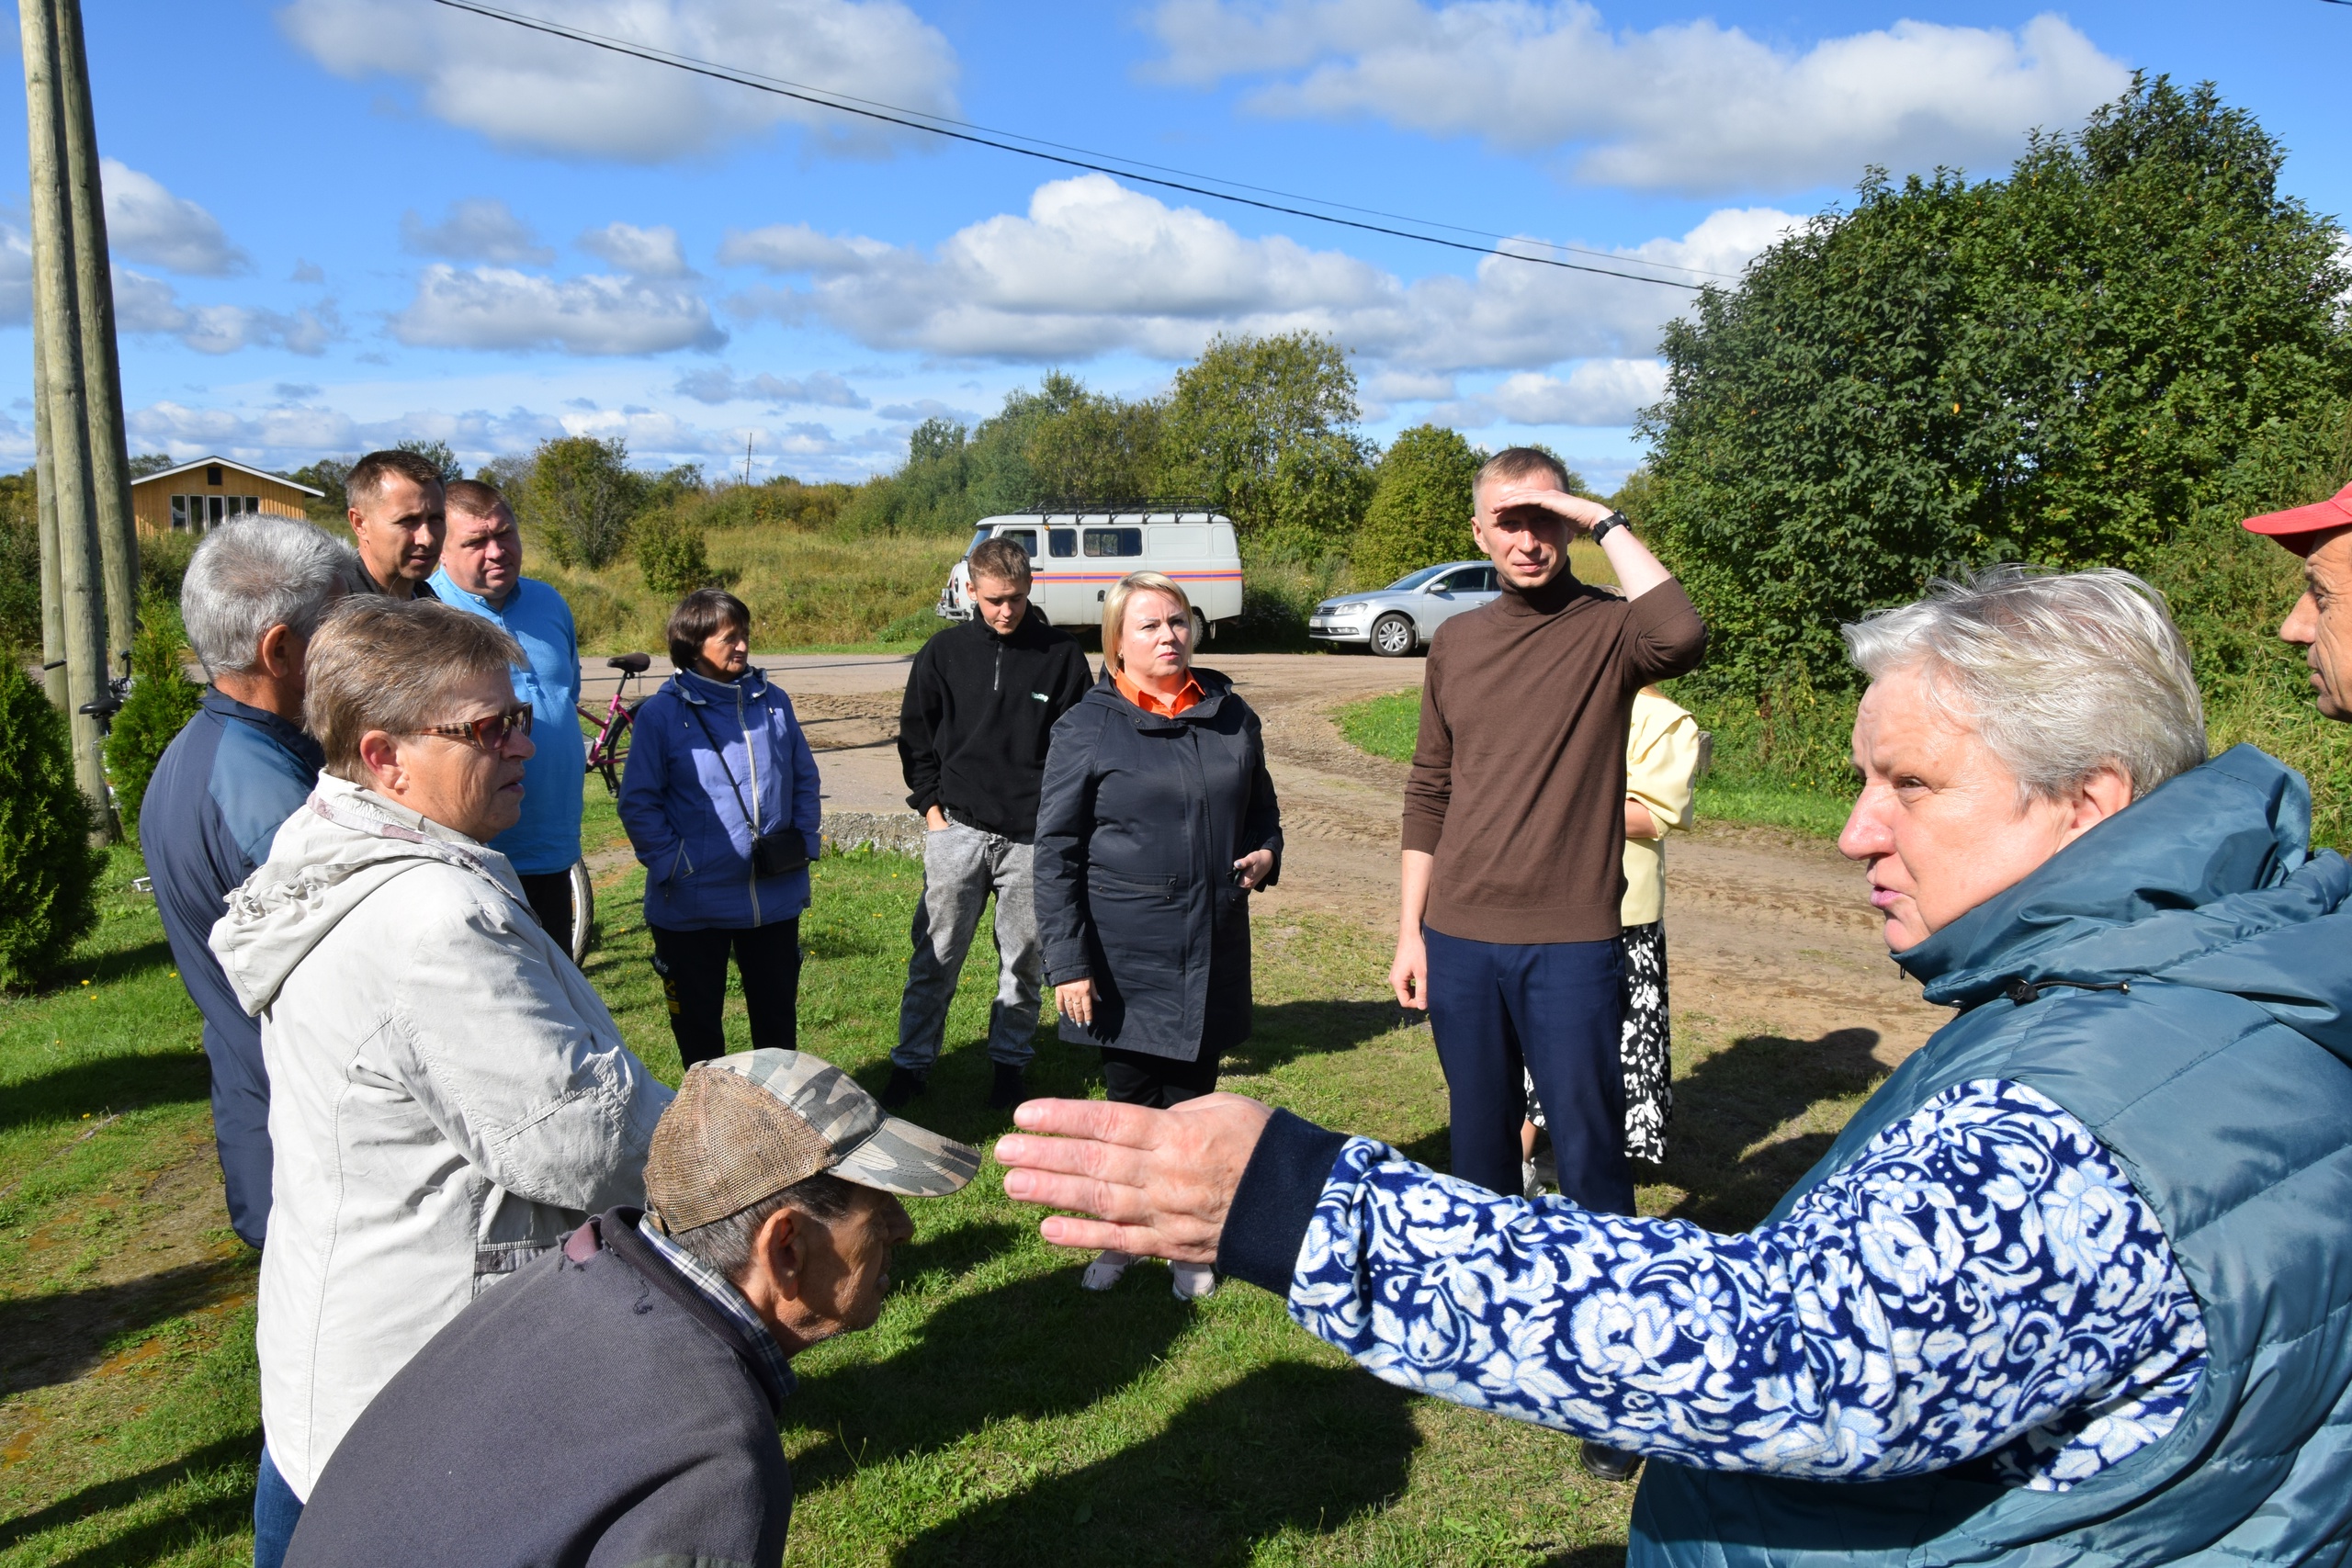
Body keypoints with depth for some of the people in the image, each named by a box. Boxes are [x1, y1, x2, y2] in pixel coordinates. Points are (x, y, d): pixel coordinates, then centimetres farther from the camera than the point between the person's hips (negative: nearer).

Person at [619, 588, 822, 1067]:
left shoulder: (773, 702, 4)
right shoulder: (662, 713, -7)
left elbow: (805, 779, 13)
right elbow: (639, 803, -6)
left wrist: (804, 842, 2)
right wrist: (672, 865, -14)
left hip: (776, 896, 3)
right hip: (693, 904, -3)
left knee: (777, 1016, 16)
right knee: (697, 1024, 11)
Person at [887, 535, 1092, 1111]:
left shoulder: (1061, 654, 0)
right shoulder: (944, 651, 3)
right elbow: (916, 735, 11)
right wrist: (932, 806, 4)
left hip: (1034, 836, 0)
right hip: (959, 829, 1)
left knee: (1025, 960, 9)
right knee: (935, 957, 4)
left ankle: (1010, 1061, 24)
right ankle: (911, 1064, 16)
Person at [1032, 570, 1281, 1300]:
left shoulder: (1231, 717, 7)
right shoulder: (1087, 728, -6)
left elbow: (1261, 806, 23)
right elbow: (1055, 854, -7)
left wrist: (1265, 853, 0)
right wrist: (1068, 962, -11)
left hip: (1213, 952, 3)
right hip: (1127, 959, -3)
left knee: (1194, 1102, 13)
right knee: (1133, 1103, 7)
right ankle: (1123, 1235, 29)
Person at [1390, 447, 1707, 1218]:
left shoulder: (1607, 629, -4)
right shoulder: (1455, 641, 9)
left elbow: (1680, 638, -29)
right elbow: (1428, 796, 12)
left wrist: (1605, 521, -19)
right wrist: (1408, 930, 9)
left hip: (1572, 943, -4)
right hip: (1459, 939, 4)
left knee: (1588, 1148, 3)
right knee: (1479, 1143, 15)